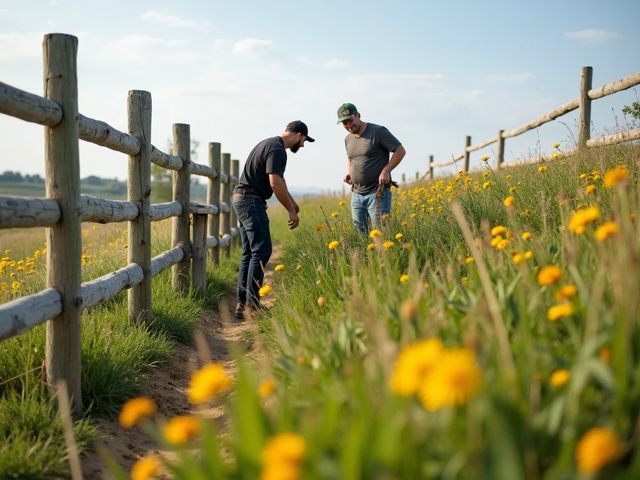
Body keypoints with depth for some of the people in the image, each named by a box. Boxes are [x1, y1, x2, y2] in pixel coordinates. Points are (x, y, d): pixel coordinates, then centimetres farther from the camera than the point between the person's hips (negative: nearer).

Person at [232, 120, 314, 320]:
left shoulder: (270, 143, 19)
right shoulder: (277, 150, -14)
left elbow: (278, 178, 31)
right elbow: (275, 184, -22)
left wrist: (291, 200, 36)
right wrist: (291, 211, -15)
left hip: (241, 199, 11)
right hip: (251, 201, -11)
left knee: (249, 253, 11)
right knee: (261, 251, -10)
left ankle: (241, 303, 11)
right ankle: (251, 305, -11)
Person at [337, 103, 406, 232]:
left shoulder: (378, 131, -9)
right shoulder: (348, 139, 12)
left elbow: (401, 151, -8)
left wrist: (385, 171, -17)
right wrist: (348, 172, 11)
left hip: (377, 192, -6)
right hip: (356, 194, 7)